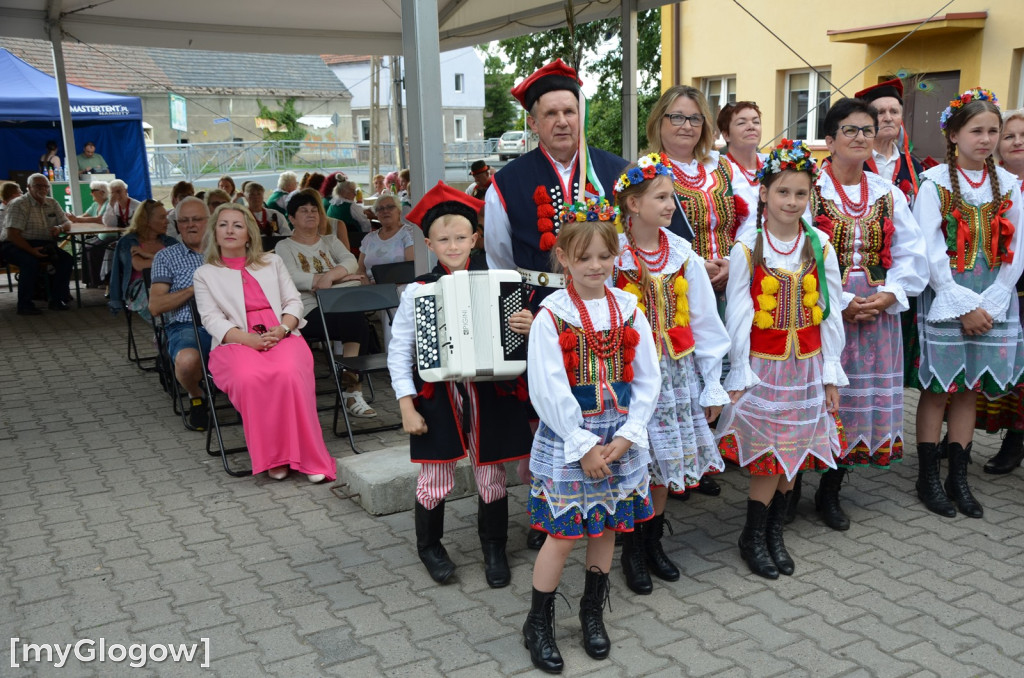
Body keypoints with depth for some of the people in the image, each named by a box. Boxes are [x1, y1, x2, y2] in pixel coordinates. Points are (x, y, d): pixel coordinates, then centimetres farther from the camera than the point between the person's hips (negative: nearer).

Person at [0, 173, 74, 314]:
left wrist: (60, 228, -16)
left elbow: (67, 223, 10)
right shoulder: (19, 204, -11)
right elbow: (12, 234, -18)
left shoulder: (52, 203, 9)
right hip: (16, 245, -6)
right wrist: (32, 251, -27)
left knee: (66, 259, -15)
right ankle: (24, 305, -22)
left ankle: (56, 300, -7)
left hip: (42, 244, 6)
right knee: (32, 263, -35)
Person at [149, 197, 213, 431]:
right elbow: (155, 306, 3)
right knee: (188, 361, -38)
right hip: (186, 326, -1)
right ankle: (196, 398, 0)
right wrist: (194, 289, -7)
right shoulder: (166, 256, 15)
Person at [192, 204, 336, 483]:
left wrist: (282, 329, -8)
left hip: (282, 337, 1)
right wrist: (250, 339, -14)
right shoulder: (205, 274, 18)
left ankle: (307, 455, -30)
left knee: (289, 373, -36)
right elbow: (212, 319, 4)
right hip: (236, 344, -1)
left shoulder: (272, 262, 24)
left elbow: (293, 301, 15)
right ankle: (272, 456, -26)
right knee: (250, 378, -38)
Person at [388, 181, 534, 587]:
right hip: (437, 396, 0)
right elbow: (399, 353, 0)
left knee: (491, 477, 11)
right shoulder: (417, 292, -3)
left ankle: (494, 549, 33)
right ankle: (429, 546, 34)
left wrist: (529, 327, -19)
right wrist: (407, 408, -5)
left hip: (489, 393, 1)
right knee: (435, 480, 8)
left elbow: (515, 337, 5)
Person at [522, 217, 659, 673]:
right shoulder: (551, 315, -10)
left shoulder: (628, 310, 2)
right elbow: (547, 391, -14)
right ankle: (538, 623, 22)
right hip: (567, 438, -4)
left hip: (620, 437, 4)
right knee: (563, 534, 1)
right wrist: (584, 445, -15)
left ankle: (592, 612, 36)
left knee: (607, 527, 15)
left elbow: (648, 380, 2)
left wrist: (626, 436, -8)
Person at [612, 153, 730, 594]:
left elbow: (704, 322, 5)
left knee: (666, 459, 12)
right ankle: (631, 550, 22)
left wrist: (713, 385, 5)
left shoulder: (683, 255, 1)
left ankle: (654, 542, 31)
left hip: (677, 372, 4)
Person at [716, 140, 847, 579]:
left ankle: (775, 532, 28)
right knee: (769, 456, -2)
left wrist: (831, 372, 3)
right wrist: (739, 376, -7)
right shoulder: (747, 248, -6)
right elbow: (738, 316, -6)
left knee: (794, 454, 9)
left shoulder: (820, 246, 1)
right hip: (763, 366, -3)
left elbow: (830, 313, 4)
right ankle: (753, 538, 18)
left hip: (807, 366, 3)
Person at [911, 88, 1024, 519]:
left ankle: (958, 478, 18)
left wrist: (989, 305, -7)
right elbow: (930, 252, -11)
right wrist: (965, 306, -14)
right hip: (946, 302, -4)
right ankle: (928, 478, 12)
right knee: (938, 390, 1)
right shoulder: (934, 182, -5)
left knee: (969, 390, 9)